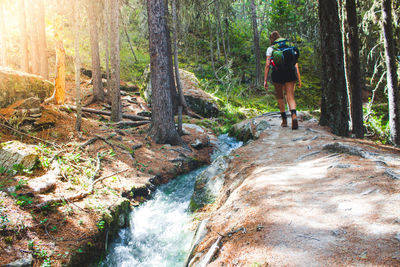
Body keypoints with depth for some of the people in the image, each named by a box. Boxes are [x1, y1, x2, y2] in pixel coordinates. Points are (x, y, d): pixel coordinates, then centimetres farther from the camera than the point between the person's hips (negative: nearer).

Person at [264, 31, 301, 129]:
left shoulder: (270, 49, 9)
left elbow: (267, 65, 0)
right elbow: (295, 63, 10)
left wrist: (265, 80, 1)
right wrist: (299, 78, 10)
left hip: (277, 73, -2)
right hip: (290, 72, 2)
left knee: (280, 97, 15)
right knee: (290, 97, -2)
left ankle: (284, 120, 16)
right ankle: (294, 116, -29)